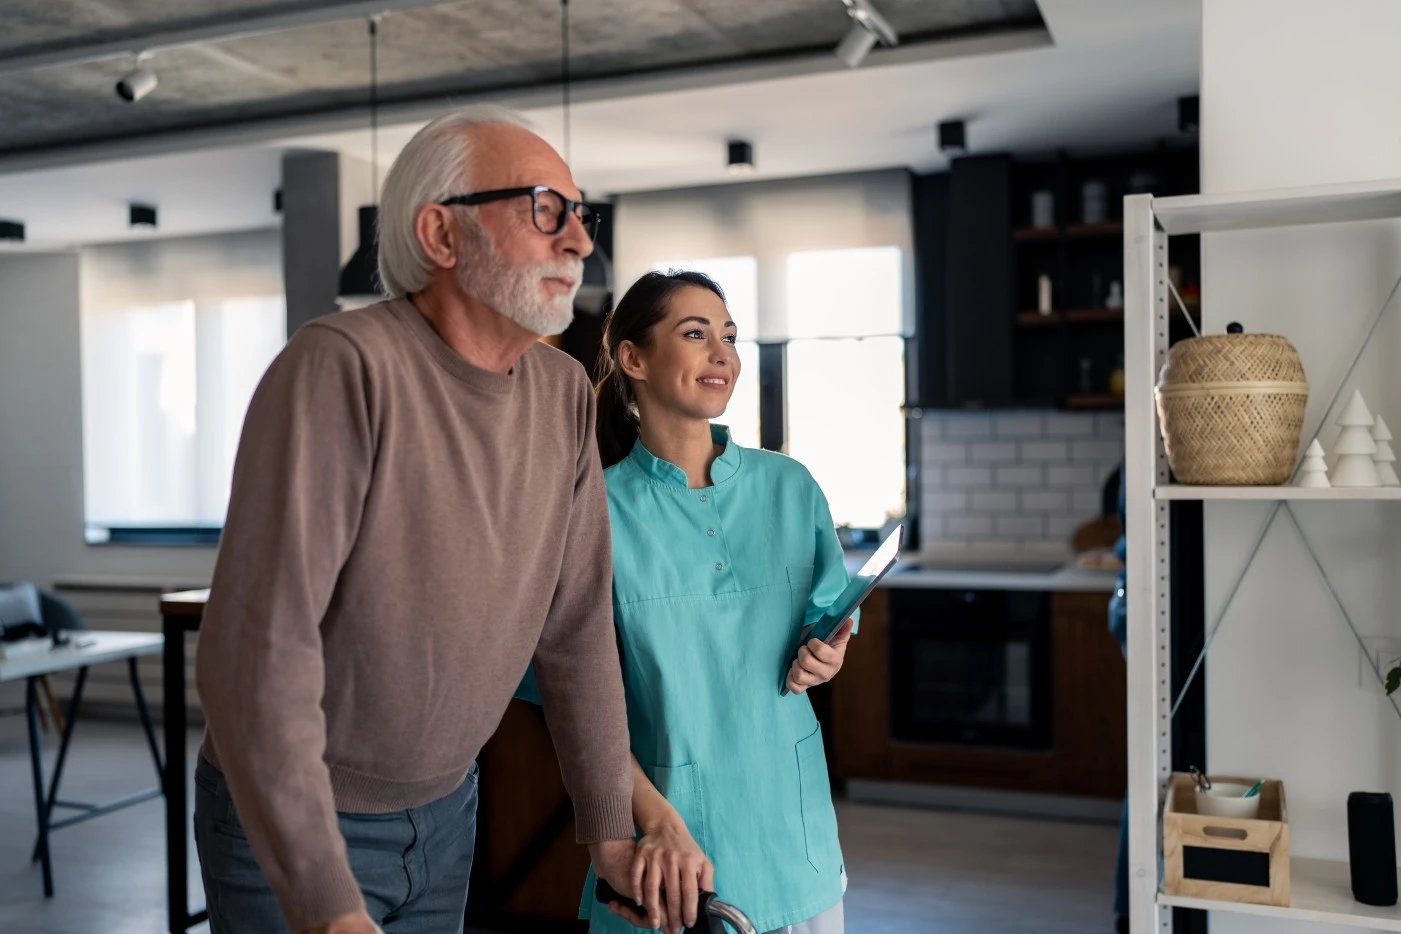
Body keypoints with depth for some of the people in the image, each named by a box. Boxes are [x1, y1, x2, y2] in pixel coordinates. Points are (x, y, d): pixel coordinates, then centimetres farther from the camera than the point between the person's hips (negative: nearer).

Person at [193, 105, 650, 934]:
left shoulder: (566, 393, -5)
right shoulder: (341, 367, -25)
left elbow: (576, 627, 1)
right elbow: (257, 646, -28)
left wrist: (610, 828, 5)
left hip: (446, 807, 6)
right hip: (287, 821, -5)